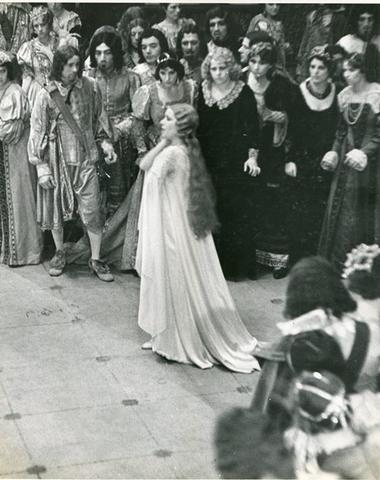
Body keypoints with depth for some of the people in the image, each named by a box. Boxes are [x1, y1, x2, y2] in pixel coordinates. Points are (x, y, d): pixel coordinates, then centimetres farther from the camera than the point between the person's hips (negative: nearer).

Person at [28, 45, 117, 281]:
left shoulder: (90, 87, -4)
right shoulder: (46, 95, -7)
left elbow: (99, 118, 10)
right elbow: (38, 131, -4)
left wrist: (105, 142, -3)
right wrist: (41, 167, -7)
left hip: (85, 159, 0)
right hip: (57, 161, 0)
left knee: (92, 211, 0)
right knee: (56, 209, 11)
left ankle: (96, 259, 14)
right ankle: (60, 253, 32)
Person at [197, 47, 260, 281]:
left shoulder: (244, 92, -4)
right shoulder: (204, 92, 6)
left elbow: (253, 126, -5)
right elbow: (199, 126, 10)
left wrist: (252, 156, -12)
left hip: (236, 163, -3)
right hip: (210, 162, 4)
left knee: (238, 213, -1)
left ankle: (238, 266, 8)